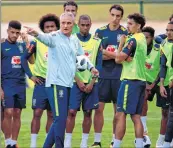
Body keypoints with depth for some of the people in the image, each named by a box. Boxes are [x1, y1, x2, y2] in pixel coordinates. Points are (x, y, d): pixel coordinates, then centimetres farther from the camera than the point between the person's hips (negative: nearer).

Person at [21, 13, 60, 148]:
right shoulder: (37, 43, -1)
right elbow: (24, 58, 3)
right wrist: (31, 75, -5)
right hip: (41, 82, -2)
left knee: (51, 115, 7)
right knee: (37, 113, -9)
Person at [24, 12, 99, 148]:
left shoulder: (75, 40, 14)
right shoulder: (55, 37, -8)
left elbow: (82, 56, 29)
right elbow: (46, 38, -31)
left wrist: (91, 67, 13)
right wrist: (37, 34, -54)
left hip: (69, 84, 8)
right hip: (56, 83, -8)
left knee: (61, 119, 11)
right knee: (60, 119, -12)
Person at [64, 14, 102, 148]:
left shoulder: (97, 42, 5)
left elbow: (99, 65, 4)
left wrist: (92, 83, -6)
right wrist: (78, 81, -10)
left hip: (91, 83, 2)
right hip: (76, 82, -2)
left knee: (88, 112, 4)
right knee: (72, 112, -8)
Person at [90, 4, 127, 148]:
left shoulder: (125, 32, 1)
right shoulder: (100, 31, 5)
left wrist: (106, 53, -14)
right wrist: (116, 55, -11)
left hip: (119, 76, -1)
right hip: (103, 75, 1)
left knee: (118, 110, 5)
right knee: (99, 108, -1)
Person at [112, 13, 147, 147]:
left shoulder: (133, 40, -12)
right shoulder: (142, 39, 15)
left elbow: (119, 58, -13)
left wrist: (121, 43, -2)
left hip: (130, 80, -9)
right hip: (141, 80, 9)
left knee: (120, 115, -6)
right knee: (136, 116, 8)